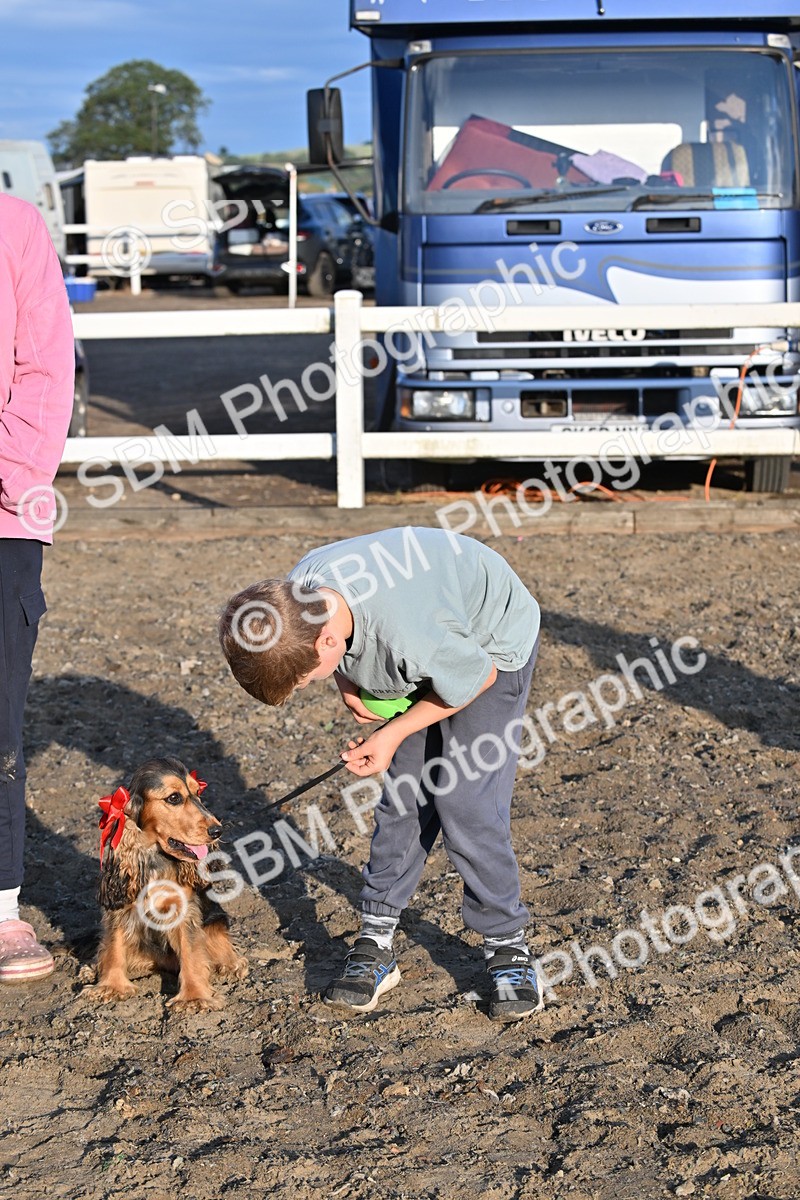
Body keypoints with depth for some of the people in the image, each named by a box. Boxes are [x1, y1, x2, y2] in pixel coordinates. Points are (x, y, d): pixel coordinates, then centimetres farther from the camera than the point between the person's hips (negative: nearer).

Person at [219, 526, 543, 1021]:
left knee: (464, 801, -13)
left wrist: (393, 734, -17)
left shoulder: (410, 637, -45)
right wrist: (348, 685, -15)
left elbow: (477, 679, -24)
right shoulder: (296, 595, -24)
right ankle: (376, 943, 8)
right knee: (404, 794, 0)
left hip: (492, 646, -6)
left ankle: (508, 946, 3)